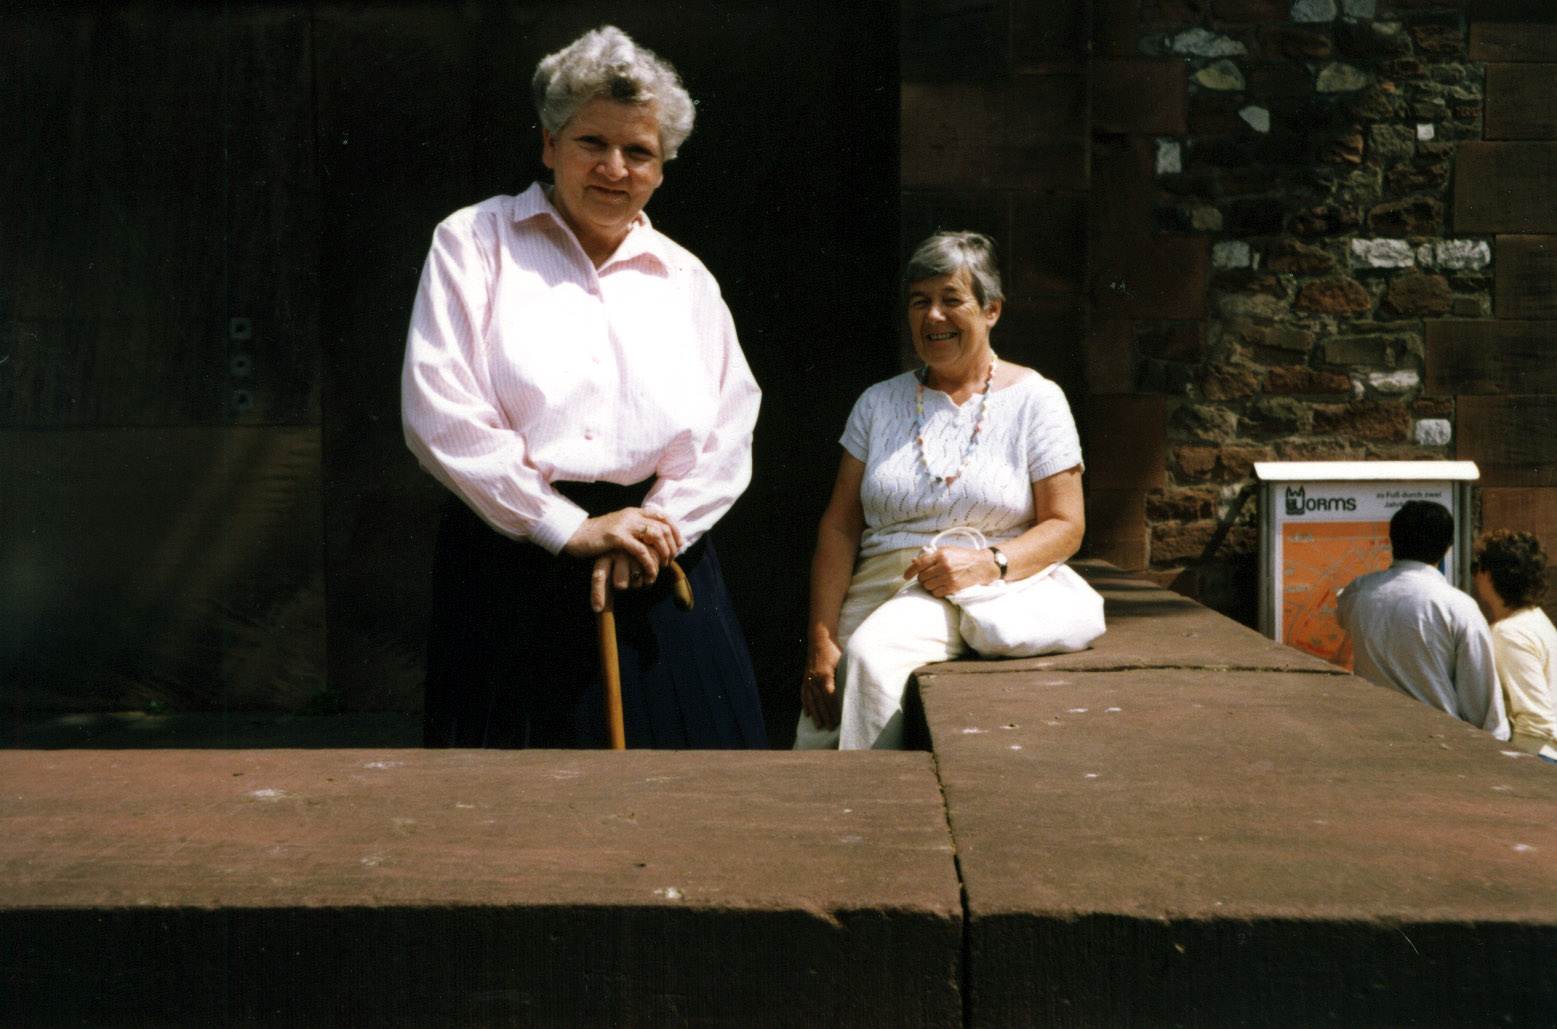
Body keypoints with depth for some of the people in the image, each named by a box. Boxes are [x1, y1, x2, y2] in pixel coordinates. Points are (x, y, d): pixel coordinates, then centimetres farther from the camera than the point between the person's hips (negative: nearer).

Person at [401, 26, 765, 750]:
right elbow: (442, 417, -7)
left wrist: (656, 529, -8)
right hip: (509, 562, -3)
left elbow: (729, 436, 9)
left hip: (658, 576, 3)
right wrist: (571, 528, -10)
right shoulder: (475, 242, 5)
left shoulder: (687, 279, 16)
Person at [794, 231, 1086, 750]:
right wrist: (821, 639, -4)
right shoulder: (879, 403, 14)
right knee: (813, 738, -23)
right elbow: (840, 526, 8)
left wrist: (988, 563, -17)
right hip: (875, 586, 3)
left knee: (874, 653, -33)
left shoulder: (1034, 400, 6)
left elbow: (1065, 526, 2)